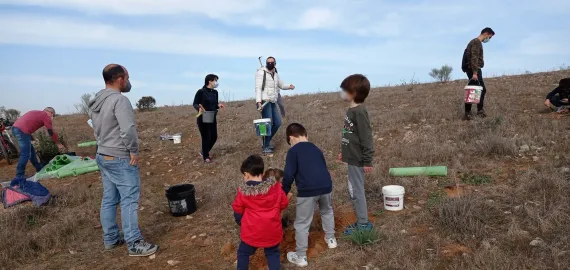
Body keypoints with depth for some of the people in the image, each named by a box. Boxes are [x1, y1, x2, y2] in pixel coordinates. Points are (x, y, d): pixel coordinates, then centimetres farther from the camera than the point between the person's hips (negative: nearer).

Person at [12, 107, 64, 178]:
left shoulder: (36, 113, 27)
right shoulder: (46, 115, 4)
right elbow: (51, 132, 1)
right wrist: (59, 144, 9)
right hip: (22, 131, -10)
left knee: (31, 151, 19)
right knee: (25, 155, -7)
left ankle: (39, 169, 29)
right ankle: (19, 177, -7)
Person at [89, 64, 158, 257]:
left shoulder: (96, 102, 10)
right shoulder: (119, 100, -20)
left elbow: (98, 129, 15)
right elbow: (128, 130, -28)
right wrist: (134, 151, -16)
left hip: (103, 156, 9)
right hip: (121, 159, -9)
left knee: (109, 199, 16)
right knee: (129, 201, -3)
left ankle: (110, 239, 27)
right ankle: (134, 244, 4)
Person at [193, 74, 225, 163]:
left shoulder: (215, 92, 7)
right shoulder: (201, 92, -12)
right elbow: (195, 104, -9)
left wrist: (218, 105, -5)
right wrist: (199, 108, -29)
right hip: (202, 119, -6)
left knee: (214, 137, 8)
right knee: (206, 137, 1)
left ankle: (204, 152, 32)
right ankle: (206, 157, 18)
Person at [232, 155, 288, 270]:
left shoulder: (243, 191, -14)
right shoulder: (275, 186, -11)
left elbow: (238, 210, -1)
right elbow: (283, 204, 0)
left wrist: (240, 221, 20)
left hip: (251, 232, -1)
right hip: (272, 231, 2)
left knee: (243, 253, 21)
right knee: (273, 253, 23)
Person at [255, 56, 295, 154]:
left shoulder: (275, 74, 17)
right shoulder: (261, 72, -5)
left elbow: (281, 85, 28)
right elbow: (258, 88, -13)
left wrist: (289, 86, 6)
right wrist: (259, 102, -25)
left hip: (273, 102, 8)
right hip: (264, 101, -8)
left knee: (277, 123, 8)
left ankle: (267, 142, 23)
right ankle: (265, 147, -1)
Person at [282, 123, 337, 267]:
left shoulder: (293, 151, 2)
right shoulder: (316, 149, 21)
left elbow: (289, 175, -6)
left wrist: (285, 191, 8)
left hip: (307, 191, -6)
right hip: (326, 186, 6)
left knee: (302, 224, 9)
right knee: (327, 211, 35)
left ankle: (301, 257, 19)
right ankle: (331, 239, 50)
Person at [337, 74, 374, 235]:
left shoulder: (359, 112, -20)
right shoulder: (351, 110, 9)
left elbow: (366, 137, -20)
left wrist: (367, 161, -19)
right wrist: (344, 152, 25)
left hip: (357, 160, -10)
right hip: (353, 157, 10)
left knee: (356, 191, 0)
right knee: (354, 190, 16)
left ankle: (363, 224, 14)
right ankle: (362, 222, 27)